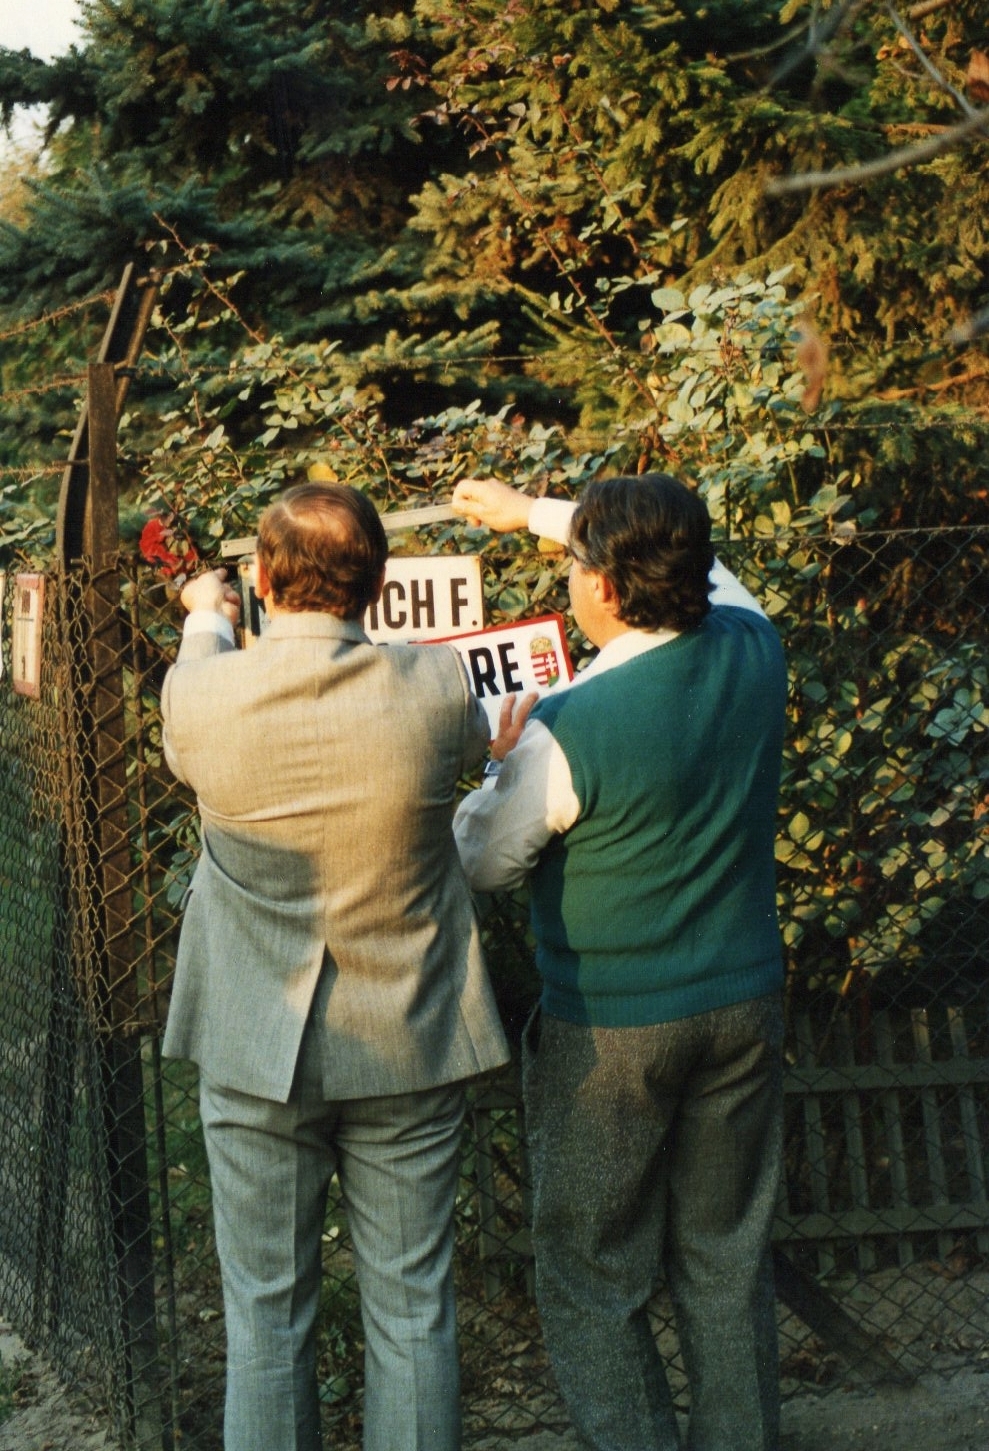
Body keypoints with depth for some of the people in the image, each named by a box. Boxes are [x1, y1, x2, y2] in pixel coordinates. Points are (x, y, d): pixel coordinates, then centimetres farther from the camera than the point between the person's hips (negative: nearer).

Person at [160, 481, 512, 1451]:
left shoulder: (203, 693, -14)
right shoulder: (435, 687, -13)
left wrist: (205, 623, 34)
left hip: (257, 1053, 0)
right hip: (409, 1045, 0)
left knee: (266, 1317, 11)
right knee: (412, 1312, 11)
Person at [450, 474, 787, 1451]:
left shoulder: (569, 729, -24)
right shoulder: (751, 651, -8)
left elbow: (483, 865, -8)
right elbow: (695, 562, 14)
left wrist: (496, 774, 11)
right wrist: (529, 511, 21)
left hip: (608, 1032, -5)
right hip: (743, 1006, 6)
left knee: (591, 1281, 10)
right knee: (728, 1264, 18)